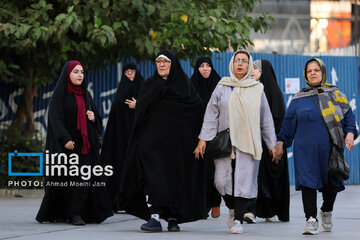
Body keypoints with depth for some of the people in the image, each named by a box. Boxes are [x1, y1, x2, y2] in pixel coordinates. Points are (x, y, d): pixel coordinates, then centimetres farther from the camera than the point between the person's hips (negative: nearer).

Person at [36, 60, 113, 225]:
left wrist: (93, 118, -1)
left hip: (86, 142, 5)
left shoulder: (85, 95, 17)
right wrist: (65, 139, -20)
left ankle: (76, 213, -2)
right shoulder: (60, 94, -1)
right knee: (68, 179, -8)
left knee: (83, 179, -4)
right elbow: (56, 118, -9)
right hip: (67, 144, -5)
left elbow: (96, 117, 23)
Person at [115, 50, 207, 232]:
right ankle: (154, 216, -20)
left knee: (175, 176, 1)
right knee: (153, 175, -13)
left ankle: (173, 218, 11)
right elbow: (140, 106, -2)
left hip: (177, 142, 0)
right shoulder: (151, 84, 12)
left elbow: (199, 109, 1)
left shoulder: (184, 85, 8)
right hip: (153, 140, 0)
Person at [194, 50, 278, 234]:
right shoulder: (222, 87, 8)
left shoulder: (257, 89, 10)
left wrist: (272, 143, 12)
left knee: (244, 180, -7)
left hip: (248, 142, 0)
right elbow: (211, 115, 6)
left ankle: (238, 220, 0)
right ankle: (232, 209, 23)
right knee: (222, 180, -5)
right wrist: (203, 139, -1)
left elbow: (266, 118, 13)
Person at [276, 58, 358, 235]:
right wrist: (280, 142, 11)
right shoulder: (299, 98, 9)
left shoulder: (335, 94, 8)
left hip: (330, 148, 0)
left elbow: (348, 116, 9)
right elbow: (288, 122, 14)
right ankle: (311, 220, -7)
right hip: (305, 149, 0)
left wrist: (350, 133, -7)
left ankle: (326, 212, 32)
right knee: (308, 182, -9)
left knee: (331, 183, 4)